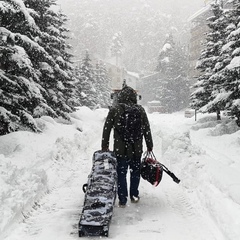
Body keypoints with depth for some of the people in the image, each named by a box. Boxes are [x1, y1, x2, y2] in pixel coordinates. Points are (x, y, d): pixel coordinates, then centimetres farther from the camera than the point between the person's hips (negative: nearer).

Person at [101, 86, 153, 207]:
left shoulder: (114, 110, -5)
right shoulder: (140, 110, 0)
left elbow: (106, 129, -2)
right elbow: (147, 129, 4)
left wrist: (104, 146, 7)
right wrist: (149, 146, 14)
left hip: (120, 149, -2)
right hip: (136, 149, 2)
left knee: (121, 173, 6)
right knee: (135, 171, 18)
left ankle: (122, 200, 7)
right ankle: (134, 196, 27)